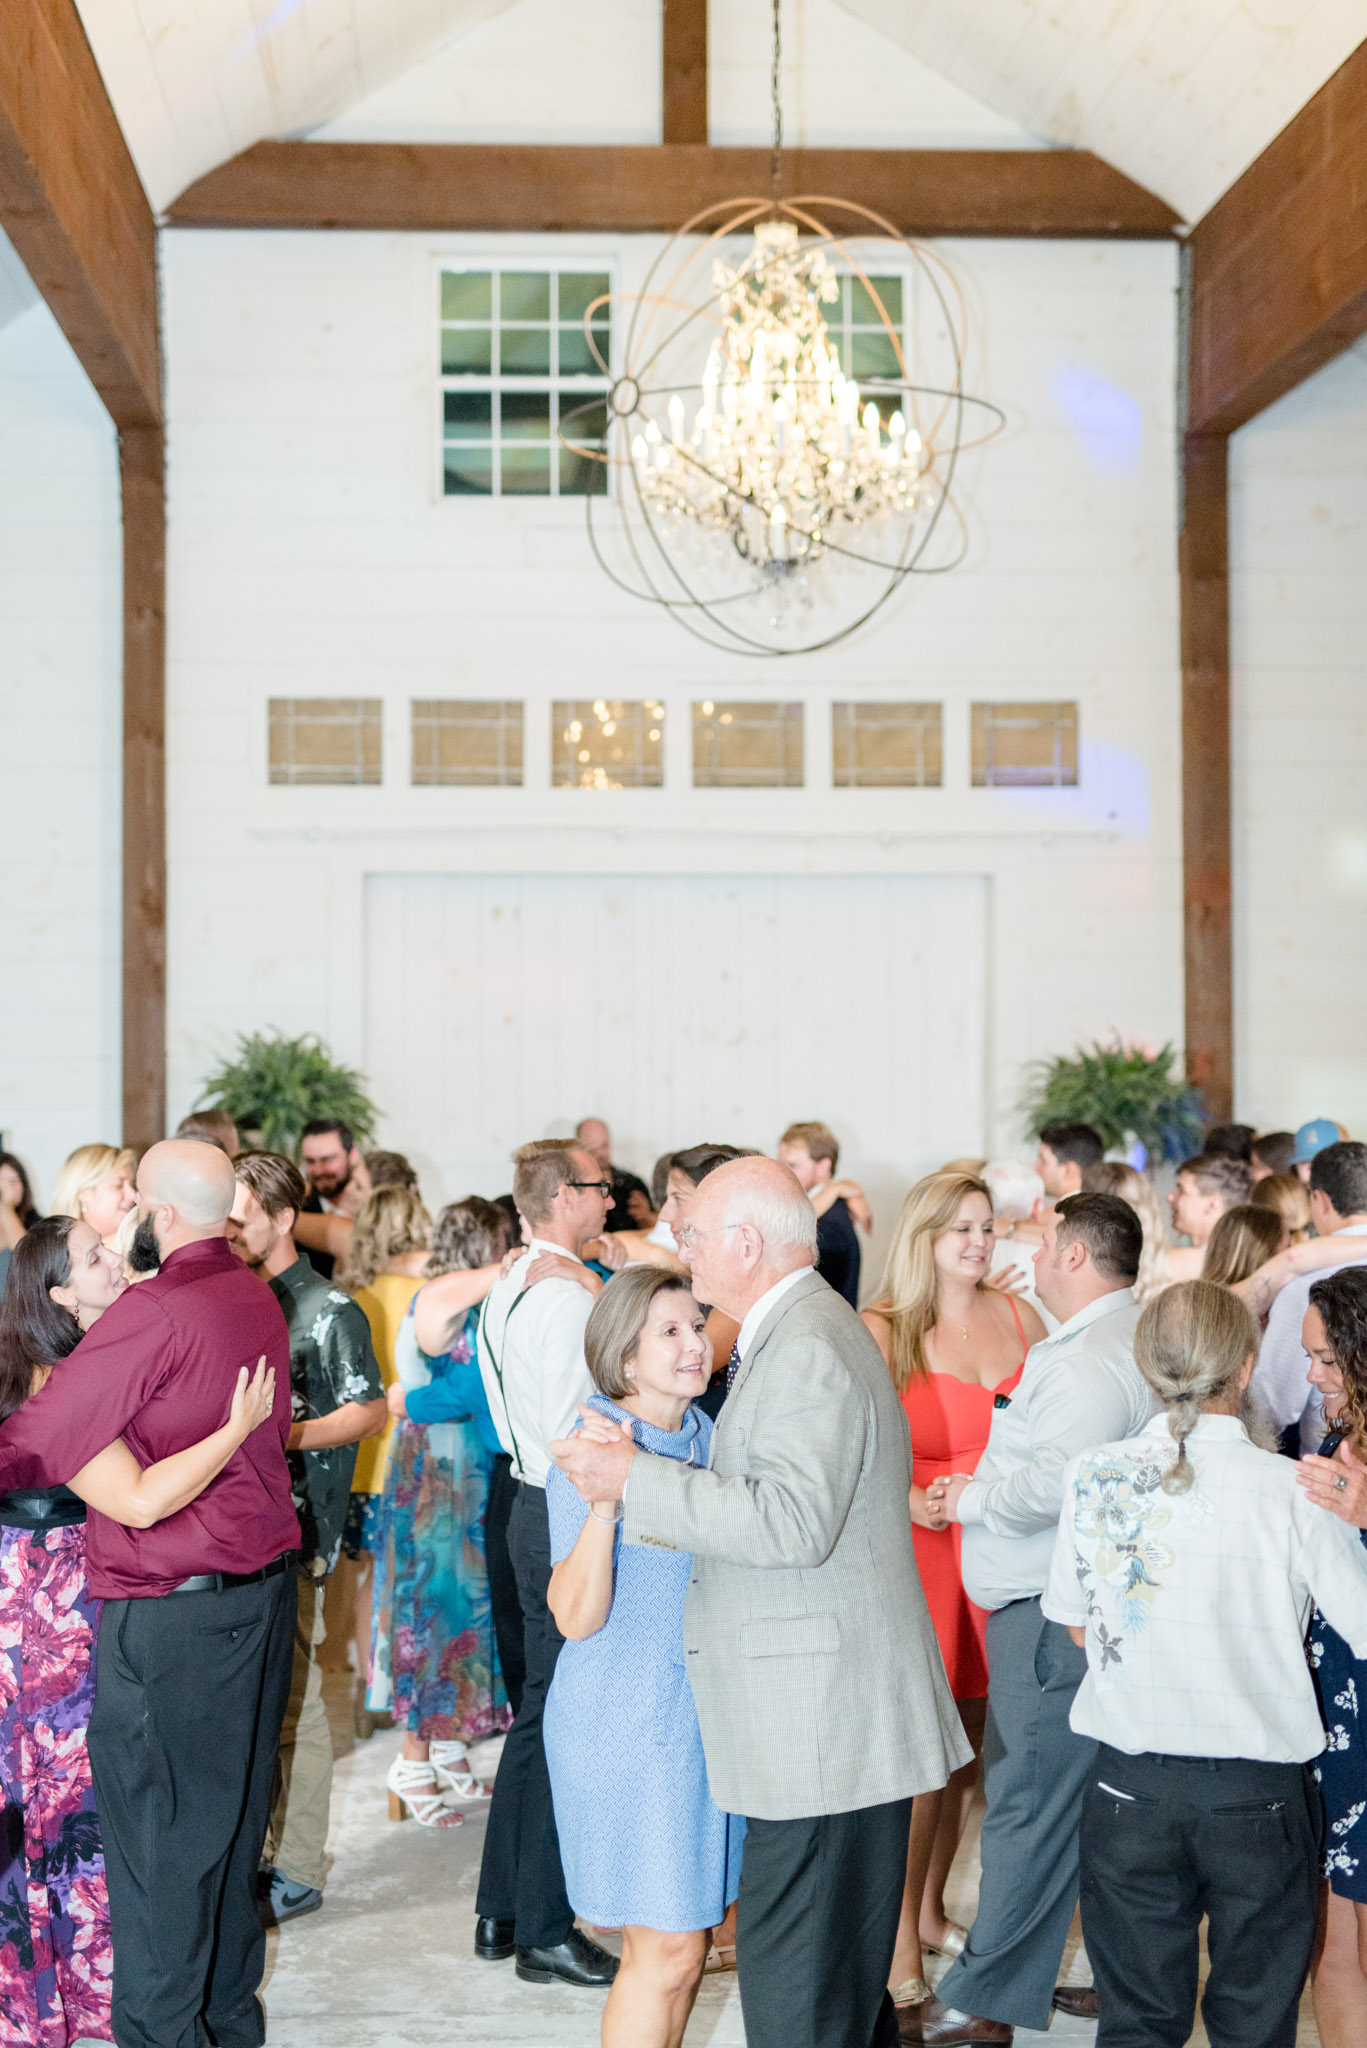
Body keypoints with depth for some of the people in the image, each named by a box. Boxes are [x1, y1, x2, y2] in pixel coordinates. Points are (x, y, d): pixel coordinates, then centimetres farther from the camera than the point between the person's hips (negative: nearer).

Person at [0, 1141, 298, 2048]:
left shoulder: (154, 1313, -20)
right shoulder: (260, 1300, 5)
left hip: (169, 1610, -8)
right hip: (265, 1588, 8)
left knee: (155, 1827, 5)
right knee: (234, 1809, 19)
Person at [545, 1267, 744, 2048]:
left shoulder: (708, 1437, 6)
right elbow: (576, 1617, -22)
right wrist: (603, 1500, -33)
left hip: (706, 1712, 7)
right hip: (626, 1720, -7)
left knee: (685, 1939, 13)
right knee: (667, 1948, -3)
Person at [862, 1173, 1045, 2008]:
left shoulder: (1020, 1317, 9)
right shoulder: (883, 1330, -4)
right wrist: (909, 1498, -27)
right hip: (921, 1548, -4)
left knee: (969, 1742, 11)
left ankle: (933, 1909, 29)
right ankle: (902, 1939, 9)